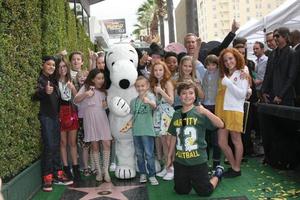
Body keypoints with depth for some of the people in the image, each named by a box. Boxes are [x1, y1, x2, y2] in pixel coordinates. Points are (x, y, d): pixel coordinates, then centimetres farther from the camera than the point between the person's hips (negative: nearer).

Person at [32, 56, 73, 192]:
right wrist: (44, 91, -39)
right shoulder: (40, 79, -7)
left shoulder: (53, 80, 14)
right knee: (49, 146, -11)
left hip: (55, 116, 7)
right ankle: (47, 178, -6)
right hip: (46, 117, -7)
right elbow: (35, 96, -22)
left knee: (56, 146, 8)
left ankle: (57, 175, 14)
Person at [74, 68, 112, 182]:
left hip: (102, 119, 3)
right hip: (90, 120, -3)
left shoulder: (103, 90, 16)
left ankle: (106, 171, 2)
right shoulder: (86, 87, 2)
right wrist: (85, 94, -25)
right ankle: (99, 171, 12)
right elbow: (75, 100, -8)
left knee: (107, 144, -7)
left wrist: (106, 105, 4)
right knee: (95, 146, 1)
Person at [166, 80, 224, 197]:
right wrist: (169, 157, 13)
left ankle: (217, 174, 35)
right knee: (181, 191, 14)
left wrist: (206, 112, -35)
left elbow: (220, 125, -22)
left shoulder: (200, 113, -11)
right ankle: (190, 180, 45)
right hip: (180, 161, 4)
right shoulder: (177, 114, 2)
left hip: (198, 161, -4)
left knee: (204, 192, 7)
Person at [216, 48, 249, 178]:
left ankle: (237, 169, 14)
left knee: (236, 140, 3)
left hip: (234, 110, -6)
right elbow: (221, 93, 15)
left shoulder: (242, 74, 3)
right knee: (221, 143, 5)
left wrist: (228, 83, -13)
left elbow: (241, 94, -9)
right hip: (222, 111, 6)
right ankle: (233, 166, 21)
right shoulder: (224, 75, 19)